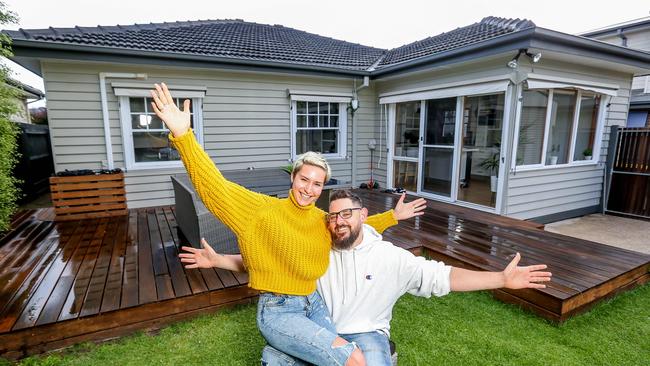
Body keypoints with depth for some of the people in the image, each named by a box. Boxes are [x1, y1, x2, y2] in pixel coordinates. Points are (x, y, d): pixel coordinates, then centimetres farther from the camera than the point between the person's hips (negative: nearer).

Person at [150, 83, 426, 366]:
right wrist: (183, 135, -31)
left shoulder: (323, 220, 3)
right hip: (278, 311, -6)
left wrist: (392, 216, 17)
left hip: (313, 303, 6)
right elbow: (216, 188, -21)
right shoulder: (264, 209, -13)